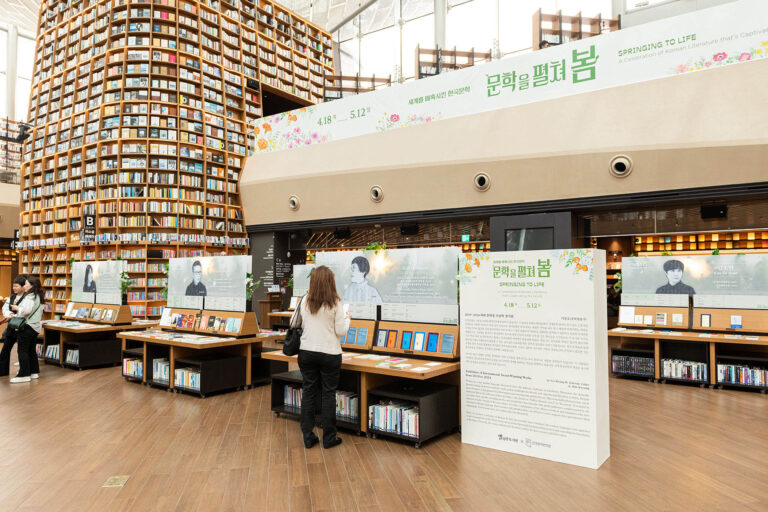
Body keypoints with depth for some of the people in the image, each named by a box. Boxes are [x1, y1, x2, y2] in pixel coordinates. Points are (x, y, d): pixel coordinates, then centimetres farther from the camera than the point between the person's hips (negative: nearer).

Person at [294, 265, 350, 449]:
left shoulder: (305, 302, -1)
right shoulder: (335, 303, -11)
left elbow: (301, 326, 9)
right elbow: (340, 331, -8)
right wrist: (346, 319, 10)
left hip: (306, 353, 3)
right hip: (329, 354, -3)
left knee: (308, 392, 11)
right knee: (328, 394, 7)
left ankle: (308, 437, 17)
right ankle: (329, 438, 15)